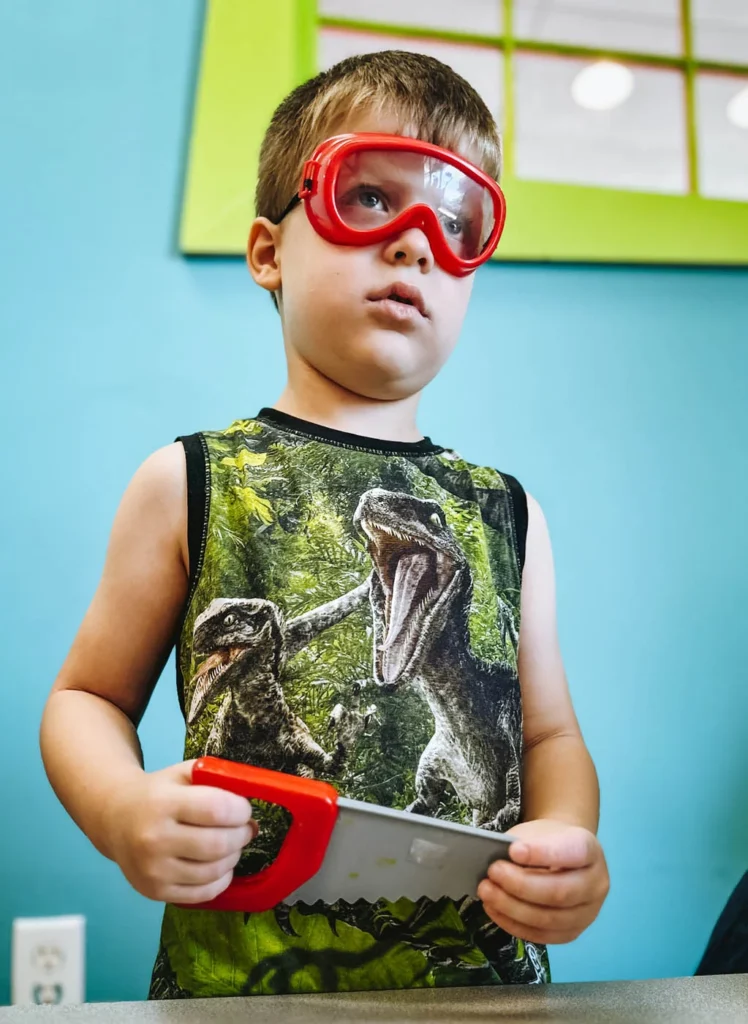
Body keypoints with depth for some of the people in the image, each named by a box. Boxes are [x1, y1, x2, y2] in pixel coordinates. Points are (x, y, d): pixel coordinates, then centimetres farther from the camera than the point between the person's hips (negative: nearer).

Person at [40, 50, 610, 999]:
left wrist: (569, 836, -12)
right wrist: (120, 811, -18)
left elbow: (549, 731, 8)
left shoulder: (506, 511, 3)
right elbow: (88, 696, 2)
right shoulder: (190, 482, -5)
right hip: (234, 980, -2)